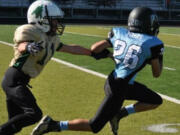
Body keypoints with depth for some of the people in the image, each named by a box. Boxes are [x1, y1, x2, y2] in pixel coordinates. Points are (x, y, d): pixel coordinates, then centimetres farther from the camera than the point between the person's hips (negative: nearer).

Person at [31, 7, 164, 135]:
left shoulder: (120, 33, 1)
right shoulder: (153, 44, -15)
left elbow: (94, 48, -1)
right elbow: (156, 74, -6)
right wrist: (159, 57, 12)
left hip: (112, 80, 8)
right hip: (118, 89, -8)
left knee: (157, 101, 18)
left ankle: (118, 113, 13)